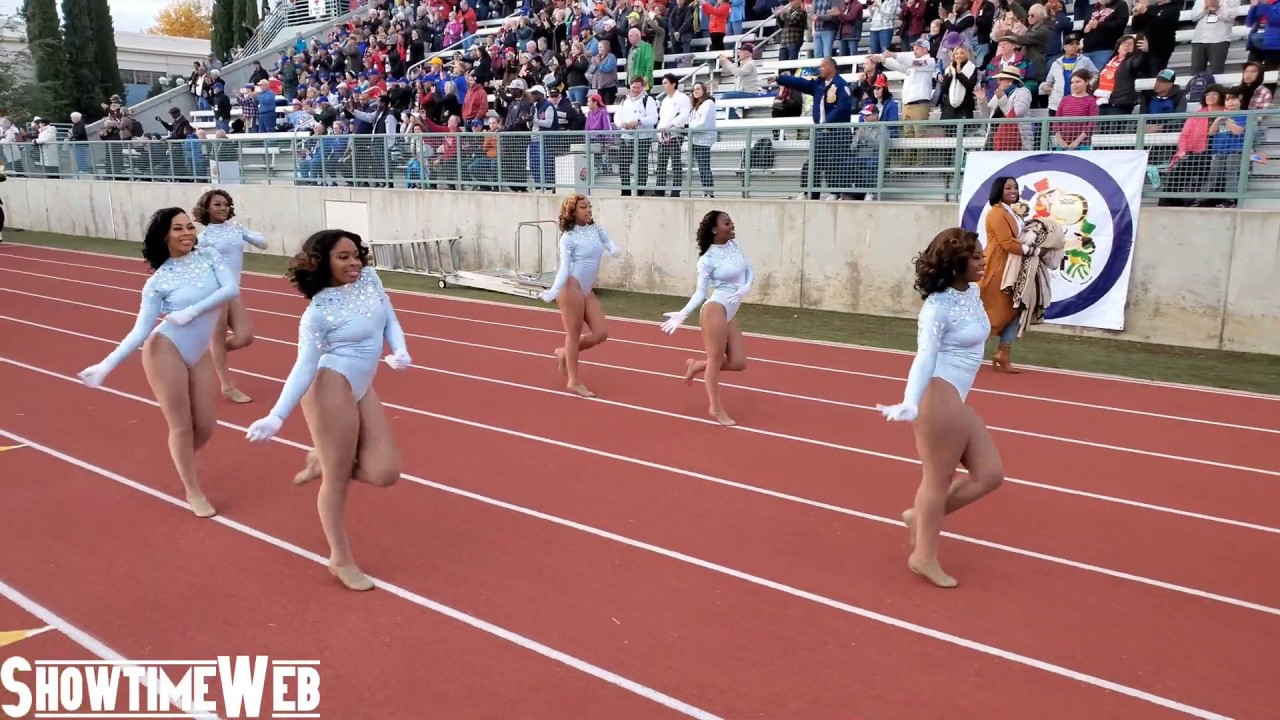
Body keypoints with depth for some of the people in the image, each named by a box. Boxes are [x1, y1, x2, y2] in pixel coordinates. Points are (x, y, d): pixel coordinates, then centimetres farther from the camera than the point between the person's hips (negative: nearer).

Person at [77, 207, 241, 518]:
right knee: (181, 424, 2)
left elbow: (232, 288, -14)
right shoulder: (159, 280, -8)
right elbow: (141, 330, -11)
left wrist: (193, 310, -19)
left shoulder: (208, 256, 0)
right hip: (166, 350, -4)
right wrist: (106, 365, -21)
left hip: (199, 355, 4)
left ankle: (182, 461, 39)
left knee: (205, 426, 7)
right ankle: (192, 491, 18)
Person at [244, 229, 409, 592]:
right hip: (333, 389, -7)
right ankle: (341, 560, 19)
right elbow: (305, 367, -14)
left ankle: (324, 460, 26)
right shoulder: (318, 311, -13)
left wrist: (400, 351, -12)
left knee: (384, 473, 0)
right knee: (337, 480, 3)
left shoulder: (369, 278, 4)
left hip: (363, 390, 7)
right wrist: (276, 416, -22)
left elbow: (389, 319, 9)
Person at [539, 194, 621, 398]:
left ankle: (565, 353, 26)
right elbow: (564, 268, -17)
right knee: (574, 334, 0)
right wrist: (554, 290, -31)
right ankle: (574, 381, 11)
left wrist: (613, 249, -10)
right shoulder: (568, 238, -12)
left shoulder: (595, 227, 6)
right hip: (571, 288, -8)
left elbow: (607, 241, 15)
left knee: (601, 333, 5)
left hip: (587, 290, 8)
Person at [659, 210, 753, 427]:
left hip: (729, 314, 8)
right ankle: (716, 408, 16)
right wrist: (682, 314, -18)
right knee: (716, 359, 1)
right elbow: (700, 292, -8)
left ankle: (697, 366, 28)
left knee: (738, 363, 6)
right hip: (716, 309, -8)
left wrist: (746, 288, -5)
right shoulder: (708, 259, -10)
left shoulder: (734, 246, 9)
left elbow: (749, 270, 16)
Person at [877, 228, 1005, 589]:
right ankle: (925, 556, 19)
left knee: (990, 473, 13)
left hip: (959, 400, 9)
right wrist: (910, 404, -34)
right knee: (939, 477, 3)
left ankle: (922, 516, 24)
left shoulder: (973, 294, 8)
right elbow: (924, 357, -25)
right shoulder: (939, 307, -18)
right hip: (941, 398, -9)